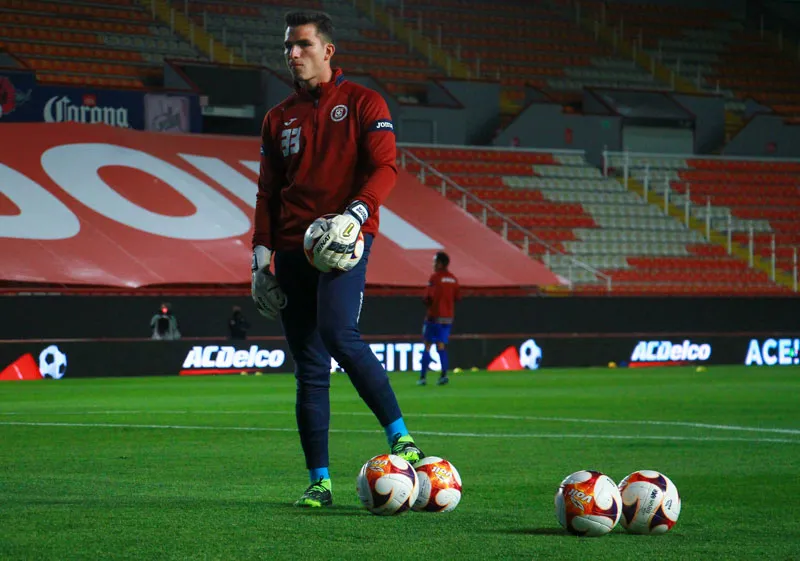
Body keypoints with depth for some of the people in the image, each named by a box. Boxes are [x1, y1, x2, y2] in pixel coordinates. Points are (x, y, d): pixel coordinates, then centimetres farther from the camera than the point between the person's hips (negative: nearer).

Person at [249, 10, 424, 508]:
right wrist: (261, 257, 9)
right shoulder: (279, 119, 18)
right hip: (293, 249, 5)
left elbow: (385, 168, -6)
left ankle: (400, 436, -16)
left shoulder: (363, 103, 4)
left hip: (344, 241, -5)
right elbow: (268, 194, 19)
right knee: (309, 371, 3)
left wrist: (354, 214, -22)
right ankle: (320, 482, 6)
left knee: (339, 333, -28)